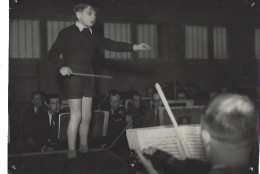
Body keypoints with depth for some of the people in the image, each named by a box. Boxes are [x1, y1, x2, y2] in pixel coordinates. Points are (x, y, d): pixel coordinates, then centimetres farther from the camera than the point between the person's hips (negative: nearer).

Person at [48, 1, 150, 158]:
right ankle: (72, 150, 6)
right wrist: (62, 67, -23)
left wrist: (134, 47, -10)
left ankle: (84, 146, 24)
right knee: (76, 115, -6)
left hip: (88, 75, 5)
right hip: (73, 74, -5)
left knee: (87, 115, 9)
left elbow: (111, 45, 1)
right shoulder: (67, 33, -4)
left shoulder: (93, 35, 10)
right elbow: (53, 53, -5)